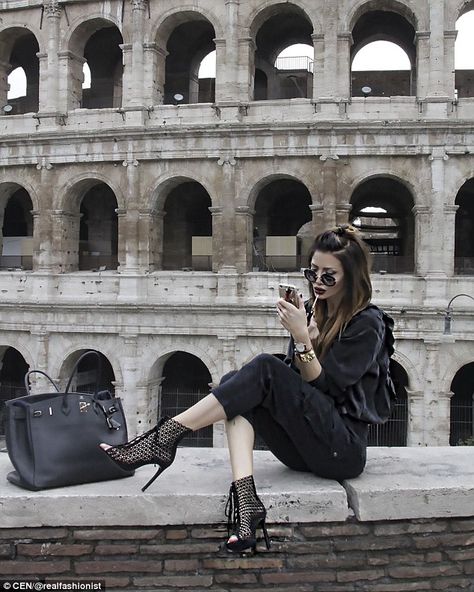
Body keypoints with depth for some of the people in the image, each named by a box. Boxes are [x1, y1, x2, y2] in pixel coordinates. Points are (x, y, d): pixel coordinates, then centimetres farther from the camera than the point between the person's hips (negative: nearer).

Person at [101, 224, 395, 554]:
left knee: (265, 369, -25)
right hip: (307, 447, 6)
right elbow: (296, 384, 6)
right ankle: (244, 500, -33)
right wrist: (305, 335, -9)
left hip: (344, 449, -6)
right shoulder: (312, 310, 13)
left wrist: (302, 337, -22)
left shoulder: (368, 323, -4)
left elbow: (323, 386, -12)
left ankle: (163, 440, -26)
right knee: (236, 383, -17)